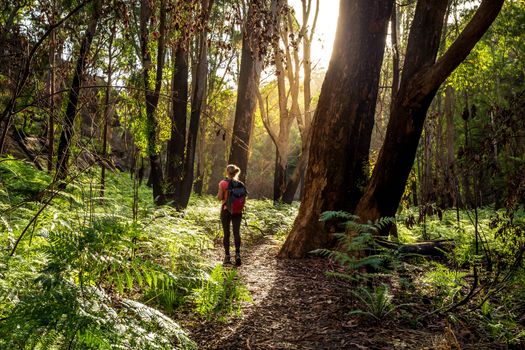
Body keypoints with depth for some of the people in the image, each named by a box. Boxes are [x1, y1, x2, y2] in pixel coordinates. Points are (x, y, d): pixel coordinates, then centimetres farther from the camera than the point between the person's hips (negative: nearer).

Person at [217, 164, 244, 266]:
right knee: (237, 232, 4)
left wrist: (218, 194, 11)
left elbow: (220, 197, -9)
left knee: (226, 233, 6)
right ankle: (237, 253, -12)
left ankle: (227, 256, 9)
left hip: (226, 210, -2)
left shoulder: (223, 183, -8)